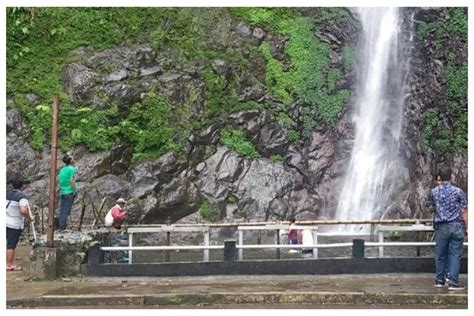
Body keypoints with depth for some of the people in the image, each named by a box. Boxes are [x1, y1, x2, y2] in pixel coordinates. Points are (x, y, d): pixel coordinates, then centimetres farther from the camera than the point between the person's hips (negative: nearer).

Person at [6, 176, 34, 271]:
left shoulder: (7, 194, 5)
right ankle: (9, 265, 6)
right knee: (11, 245, 0)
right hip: (15, 224, -7)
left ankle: (12, 263, 22)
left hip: (6, 222, 7)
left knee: (10, 244, 15)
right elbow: (23, 211, -29)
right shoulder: (21, 196, -17)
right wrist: (30, 218, -13)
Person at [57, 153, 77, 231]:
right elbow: (72, 181, -17)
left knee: (62, 210, 11)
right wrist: (74, 191, -11)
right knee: (66, 210, -3)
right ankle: (62, 228, -2)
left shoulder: (62, 169, 11)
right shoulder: (72, 169, -10)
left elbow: (58, 180, 12)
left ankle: (61, 227, 16)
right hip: (69, 192, -7)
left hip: (62, 192, 7)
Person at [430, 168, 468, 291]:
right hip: (457, 226, -1)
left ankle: (440, 280, 19)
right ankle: (454, 283, -2)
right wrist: (466, 228, 4)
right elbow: (464, 211, -2)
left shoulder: (434, 191, 3)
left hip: (441, 227, 1)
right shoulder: (458, 191, -2)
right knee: (455, 254, 1)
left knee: (440, 254, 11)